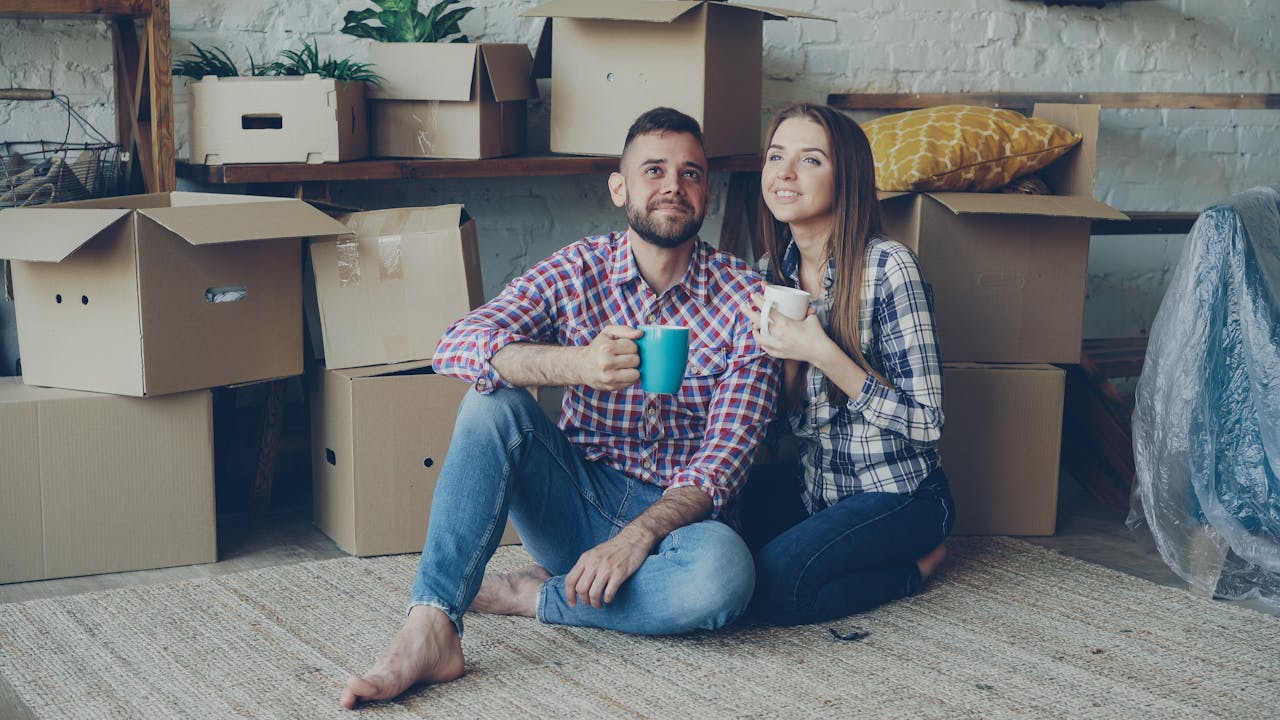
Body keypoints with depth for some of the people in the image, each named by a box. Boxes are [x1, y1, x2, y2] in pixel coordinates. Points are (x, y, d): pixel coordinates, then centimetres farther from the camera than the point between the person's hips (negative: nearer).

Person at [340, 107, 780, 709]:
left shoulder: (744, 297, -6)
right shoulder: (578, 271, -2)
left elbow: (725, 456, -11)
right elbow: (457, 346, -18)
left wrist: (638, 536, -27)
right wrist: (579, 364, -36)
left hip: (674, 513, -1)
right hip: (575, 498, 2)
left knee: (725, 569, -36)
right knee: (495, 400, -25)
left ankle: (526, 595, -16)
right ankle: (429, 629, -33)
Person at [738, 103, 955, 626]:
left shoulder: (887, 268, -19)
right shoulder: (771, 272, 1)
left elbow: (925, 424, -20)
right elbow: (774, 419, 8)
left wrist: (822, 354, -27)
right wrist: (766, 346, -12)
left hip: (898, 491, -6)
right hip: (810, 480, 7)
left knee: (773, 587, -24)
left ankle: (916, 563, 1)